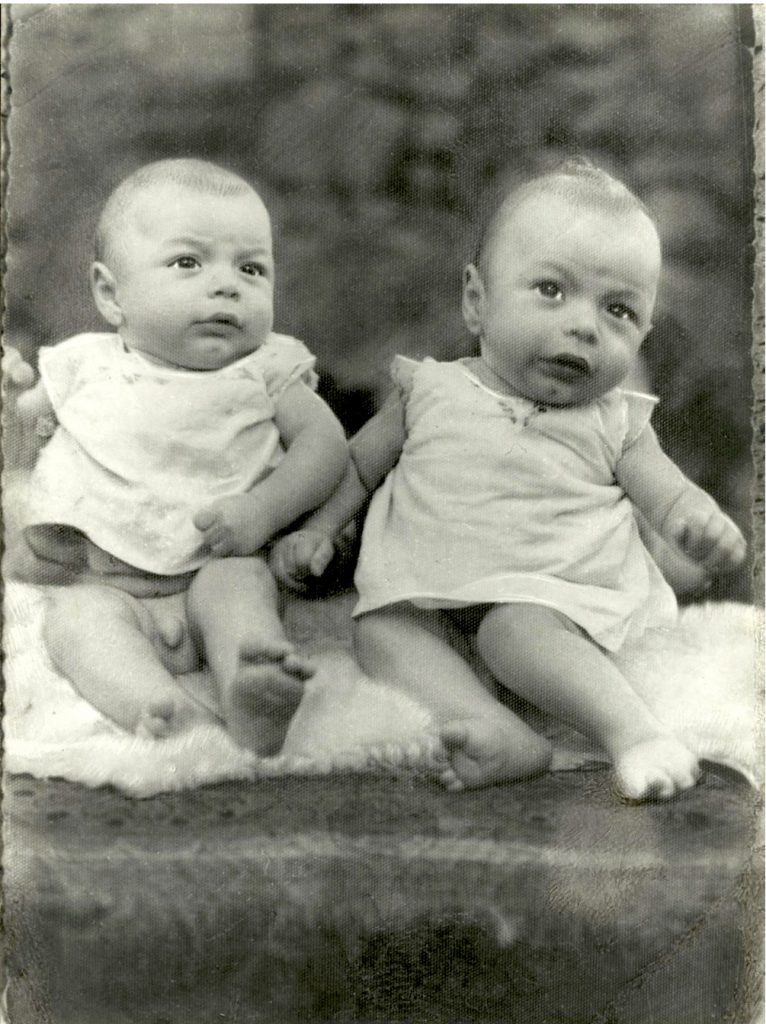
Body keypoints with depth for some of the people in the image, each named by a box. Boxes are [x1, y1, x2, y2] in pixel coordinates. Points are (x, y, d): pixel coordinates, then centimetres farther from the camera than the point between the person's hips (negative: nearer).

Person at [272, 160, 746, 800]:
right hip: (429, 592, 3)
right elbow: (361, 463, 19)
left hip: (554, 599, -2)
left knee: (512, 628, -33)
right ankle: (499, 734, -42)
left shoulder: (615, 424, 5)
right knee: (379, 627, -26)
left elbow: (671, 497, 0)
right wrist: (319, 527, 8)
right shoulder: (433, 391, 7)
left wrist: (709, 528, -23)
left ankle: (633, 728, -39)